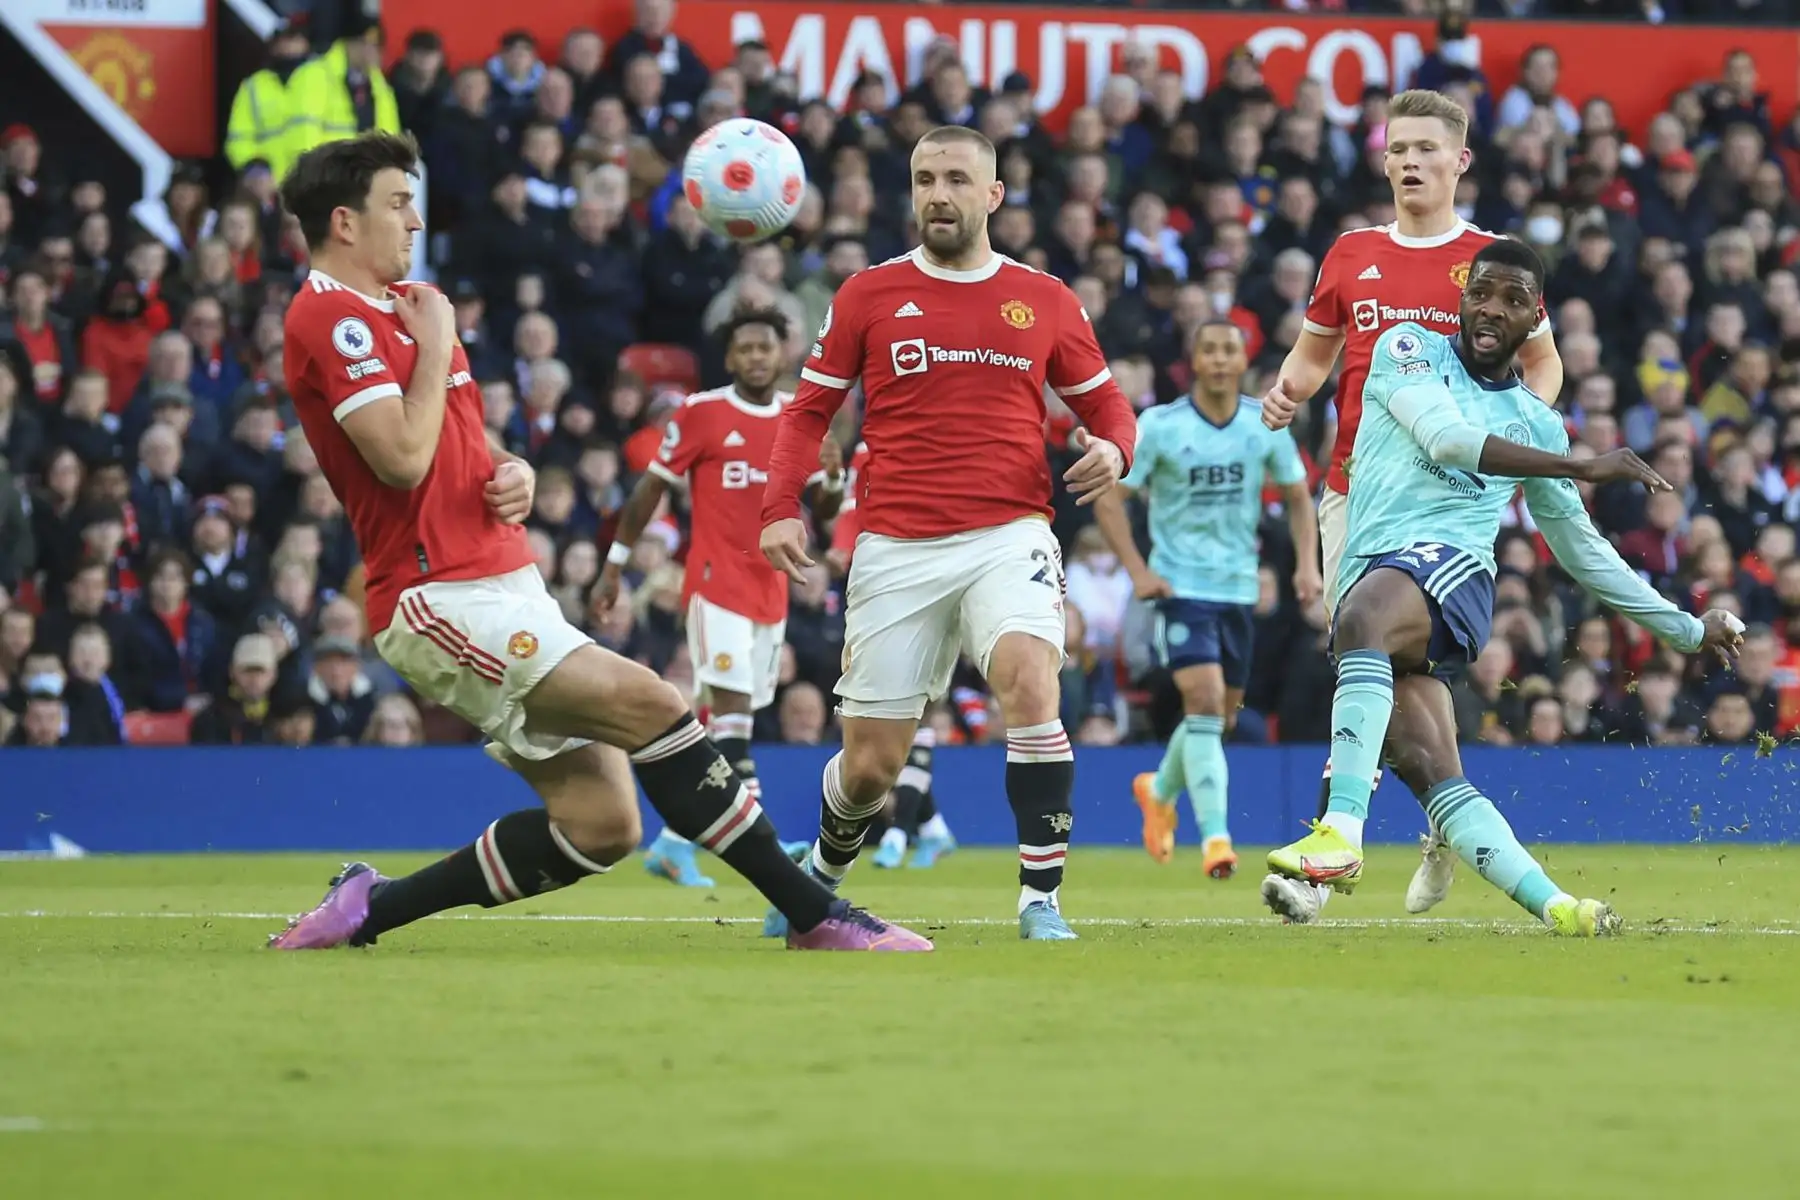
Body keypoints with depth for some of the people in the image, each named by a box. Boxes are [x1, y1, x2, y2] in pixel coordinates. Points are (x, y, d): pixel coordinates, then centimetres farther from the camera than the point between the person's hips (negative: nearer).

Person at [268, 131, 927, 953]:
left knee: (602, 826, 1)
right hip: (440, 599, -10)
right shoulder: (330, 316, -10)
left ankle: (366, 909, 12)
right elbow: (404, 458, -21)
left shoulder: (392, 306, 20)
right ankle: (817, 917, -17)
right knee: (649, 705, -20)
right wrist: (436, 344, -8)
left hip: (504, 587, 10)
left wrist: (512, 473, 7)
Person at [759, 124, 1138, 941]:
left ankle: (1042, 900, -23)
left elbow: (1104, 404, 17)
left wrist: (1112, 449, -7)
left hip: (1008, 536, 0)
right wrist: (780, 507, -3)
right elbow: (809, 410, 11)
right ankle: (822, 874, 36)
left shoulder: (1045, 300, 8)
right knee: (870, 764, 2)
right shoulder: (868, 295, 7)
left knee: (1030, 682, -30)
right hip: (897, 549, 1)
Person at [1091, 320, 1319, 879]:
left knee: (1222, 716, 13)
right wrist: (1138, 569, -15)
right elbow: (1108, 498, -4)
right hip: (1181, 585, -4)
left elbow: (1297, 496, 13)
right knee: (1204, 704, -20)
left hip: (1240, 588, 4)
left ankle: (1160, 791, 42)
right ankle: (1215, 837, -22)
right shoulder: (1159, 427, -9)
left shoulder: (1267, 427, 0)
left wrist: (1307, 563, -2)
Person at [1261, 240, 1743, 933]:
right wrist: (1584, 468, -8)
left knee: (1364, 613, -38)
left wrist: (1687, 629, 35)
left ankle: (1341, 833, -48)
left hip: (1451, 568, -1)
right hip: (1369, 578, 1)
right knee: (1433, 776, -19)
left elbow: (1582, 549, 33)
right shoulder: (1409, 351, 15)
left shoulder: (1536, 424, 24)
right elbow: (1445, 436, -5)